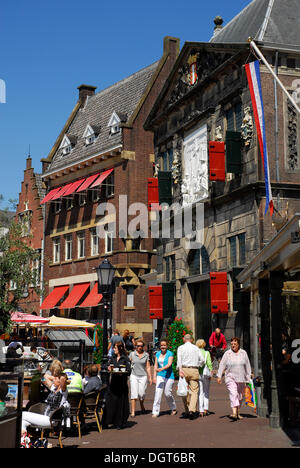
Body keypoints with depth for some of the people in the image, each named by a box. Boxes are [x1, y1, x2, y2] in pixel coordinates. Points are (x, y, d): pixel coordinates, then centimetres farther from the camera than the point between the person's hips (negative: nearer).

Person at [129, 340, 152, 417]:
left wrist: (150, 377, 6)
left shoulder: (146, 355, 6)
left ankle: (142, 405, 25)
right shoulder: (132, 354, 4)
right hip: (134, 375, 0)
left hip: (143, 376, 1)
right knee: (134, 393, -9)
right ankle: (133, 412, -6)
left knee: (142, 393, -6)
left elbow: (148, 367, 9)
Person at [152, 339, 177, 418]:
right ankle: (155, 412, -8)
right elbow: (156, 365, 11)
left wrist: (162, 369, -35)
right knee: (158, 392, -8)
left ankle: (173, 408, 26)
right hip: (160, 376, 4)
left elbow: (169, 364, -20)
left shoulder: (170, 354, -6)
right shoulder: (158, 354, 9)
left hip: (169, 376, -4)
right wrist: (154, 376, 3)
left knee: (167, 393, 0)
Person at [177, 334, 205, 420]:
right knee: (194, 391, -3)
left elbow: (179, 359, -10)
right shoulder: (196, 348, 12)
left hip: (184, 370, 0)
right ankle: (192, 410, -19)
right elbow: (202, 360, 7)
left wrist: (180, 369, -21)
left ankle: (187, 411, 11)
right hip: (194, 370, 0)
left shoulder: (181, 348, 6)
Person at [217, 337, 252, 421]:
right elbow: (222, 365, -1)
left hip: (241, 378, 3)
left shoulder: (243, 353, 5)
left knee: (240, 396, 10)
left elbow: (247, 366, 10)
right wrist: (219, 376, -7)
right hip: (230, 377, -3)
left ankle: (237, 413, 25)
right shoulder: (227, 354, 0)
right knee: (233, 394, -18)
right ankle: (234, 413, -27)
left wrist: (249, 377, 8)